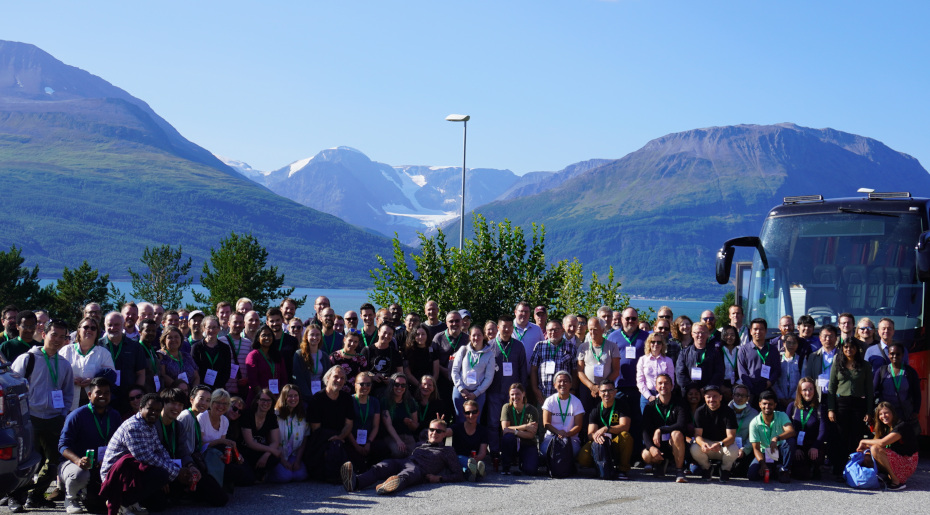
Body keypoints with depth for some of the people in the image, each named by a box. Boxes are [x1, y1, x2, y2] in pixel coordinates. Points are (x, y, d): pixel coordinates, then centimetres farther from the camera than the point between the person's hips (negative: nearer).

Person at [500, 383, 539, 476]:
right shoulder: (507, 408, -4)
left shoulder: (532, 410, -7)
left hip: (528, 445, 0)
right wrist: (524, 427, -21)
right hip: (511, 444, 0)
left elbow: (531, 434, -15)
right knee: (508, 436, -35)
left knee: (530, 470, -25)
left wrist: (514, 431, -26)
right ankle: (505, 467, -14)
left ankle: (519, 463, 13)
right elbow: (504, 429, -15)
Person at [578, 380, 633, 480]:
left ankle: (623, 468, -20)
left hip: (616, 442, -1)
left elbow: (625, 427, -17)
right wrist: (596, 436, -34)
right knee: (583, 458, -26)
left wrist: (606, 429, -33)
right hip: (600, 442, 1)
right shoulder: (595, 410, 2)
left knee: (625, 436, -35)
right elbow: (590, 433, -8)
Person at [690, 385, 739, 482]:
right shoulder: (700, 412, -8)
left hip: (724, 443, -1)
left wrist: (720, 444, -44)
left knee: (734, 450, -35)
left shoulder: (728, 412, -12)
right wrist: (702, 443, -39)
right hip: (706, 442, 1)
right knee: (694, 449, -31)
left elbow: (731, 436, -21)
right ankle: (706, 469, 3)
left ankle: (725, 470, 1)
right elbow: (697, 434, -14)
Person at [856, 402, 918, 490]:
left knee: (875, 449, -25)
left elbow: (882, 443, -26)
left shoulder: (902, 426, -15)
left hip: (907, 465, -9)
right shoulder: (886, 429, 14)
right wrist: (865, 448, -14)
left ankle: (896, 482, -19)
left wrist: (864, 441, -12)